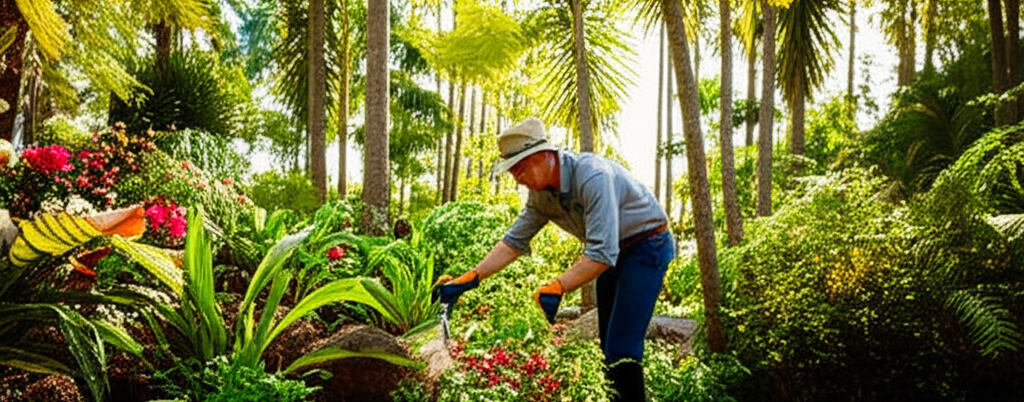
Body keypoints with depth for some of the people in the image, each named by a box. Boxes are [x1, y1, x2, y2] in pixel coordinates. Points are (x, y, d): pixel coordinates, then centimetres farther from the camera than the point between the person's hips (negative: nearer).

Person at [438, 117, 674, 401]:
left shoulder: (592, 176, -33)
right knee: (609, 344, 12)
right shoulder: (541, 193, -7)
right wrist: (470, 279, -11)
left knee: (621, 348, -15)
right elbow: (514, 241, -1)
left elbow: (603, 252, -38)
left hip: (647, 244, -9)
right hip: (613, 251, 9)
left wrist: (556, 289, -43)